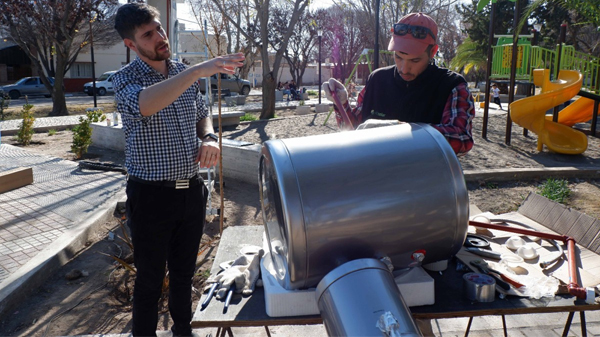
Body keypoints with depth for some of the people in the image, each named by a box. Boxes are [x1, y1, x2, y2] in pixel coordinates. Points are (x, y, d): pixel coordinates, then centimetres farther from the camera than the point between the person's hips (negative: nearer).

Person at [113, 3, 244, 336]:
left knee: (184, 271, 21)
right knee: (150, 278, 10)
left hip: (192, 190, 5)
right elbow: (144, 104, -34)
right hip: (152, 195, -5)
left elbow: (202, 114, 19)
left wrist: (209, 138, -3)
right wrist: (197, 71, -40)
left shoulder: (185, 73, 6)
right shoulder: (126, 78, -10)